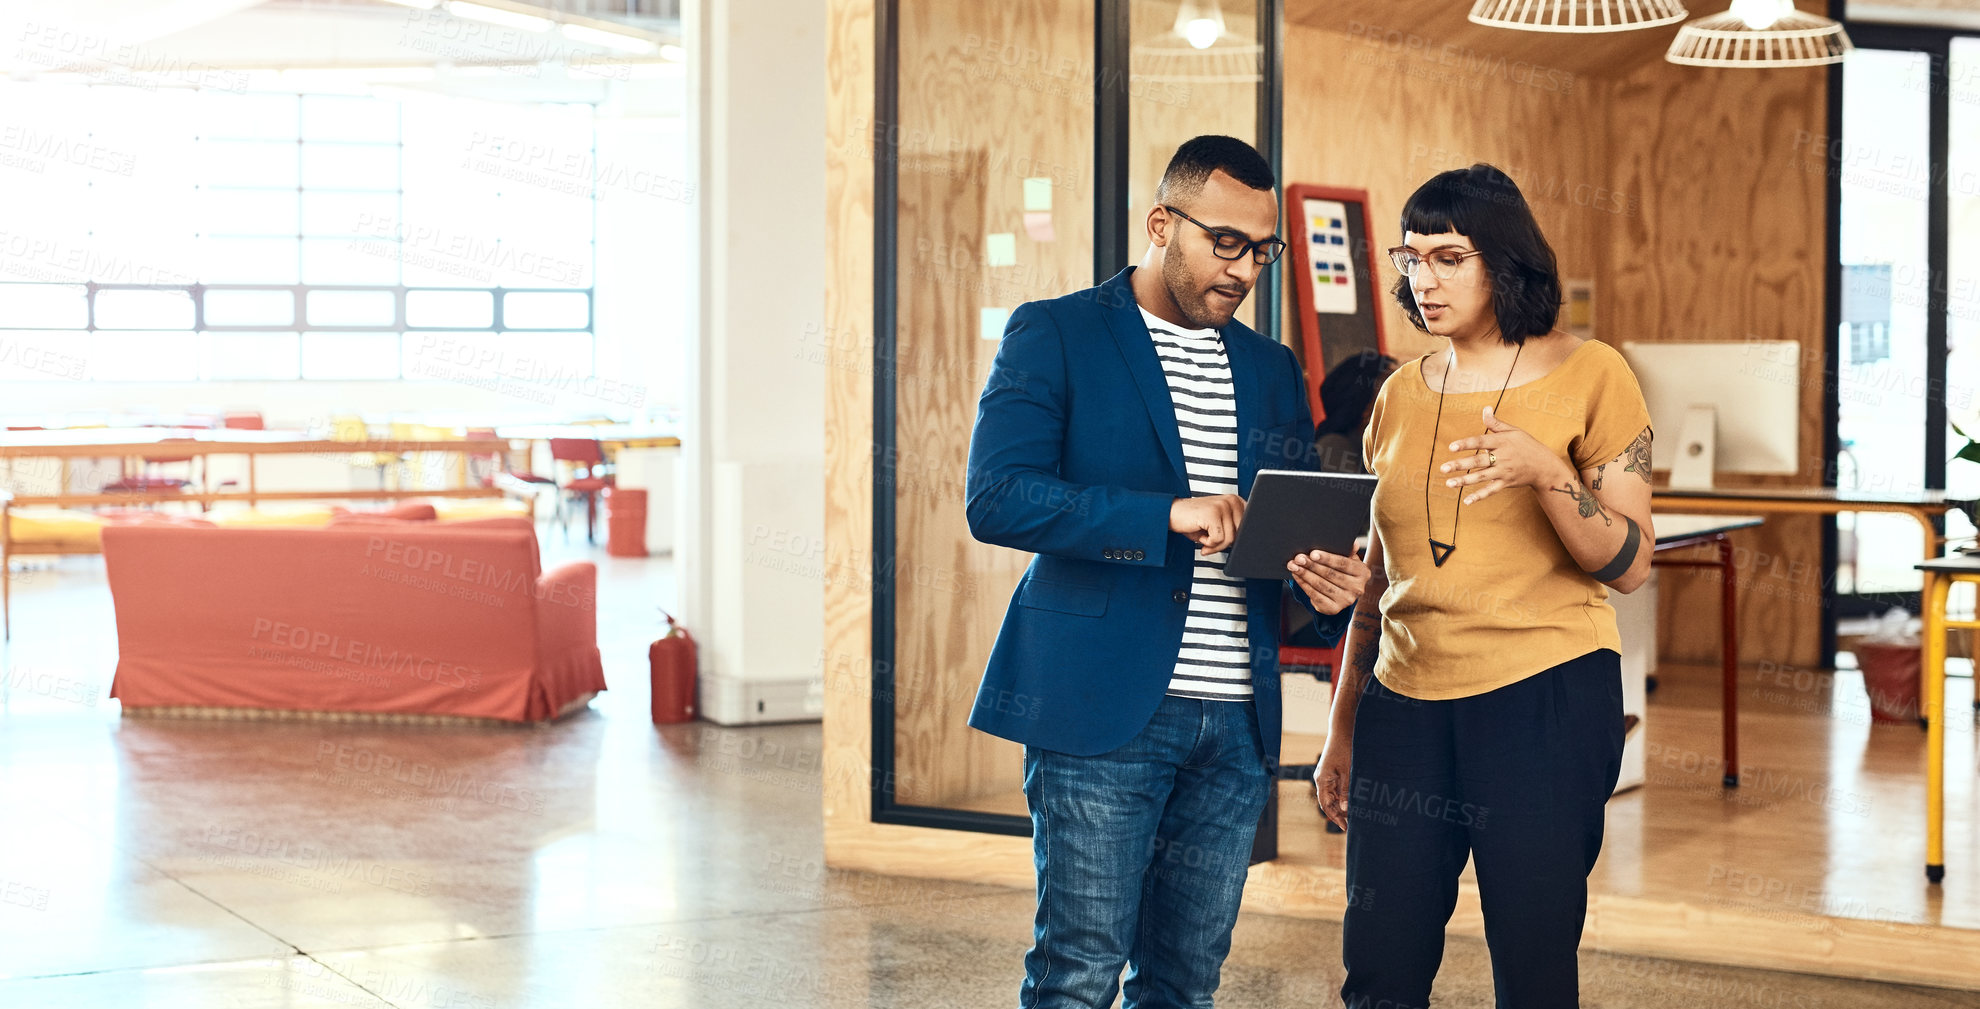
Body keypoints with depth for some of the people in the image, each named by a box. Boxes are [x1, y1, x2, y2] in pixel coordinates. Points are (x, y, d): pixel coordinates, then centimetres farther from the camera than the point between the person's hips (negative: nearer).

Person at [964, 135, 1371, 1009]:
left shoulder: (1271, 370, 17)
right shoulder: (1055, 336, -1)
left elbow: (1299, 527, 21)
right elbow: (996, 499, -13)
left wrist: (1329, 584, -4)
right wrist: (1167, 515, -22)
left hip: (1236, 722, 6)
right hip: (1102, 706, -5)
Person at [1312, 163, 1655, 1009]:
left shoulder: (1590, 376, -1)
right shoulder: (1401, 396, 12)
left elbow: (1629, 565, -5)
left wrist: (1546, 471, -21)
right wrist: (1342, 731, 17)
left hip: (1545, 695, -4)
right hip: (1407, 703, 4)